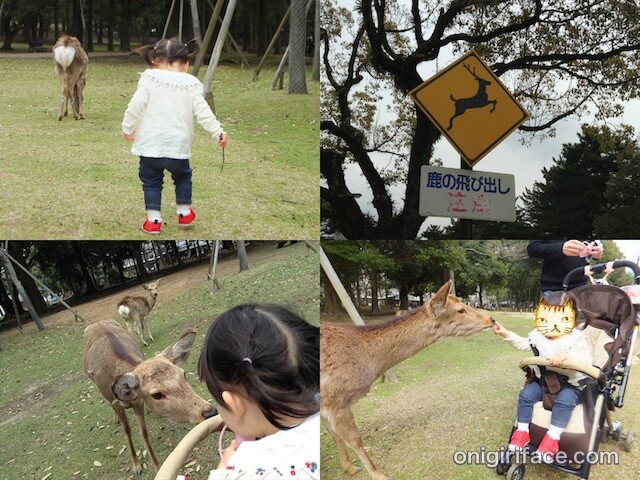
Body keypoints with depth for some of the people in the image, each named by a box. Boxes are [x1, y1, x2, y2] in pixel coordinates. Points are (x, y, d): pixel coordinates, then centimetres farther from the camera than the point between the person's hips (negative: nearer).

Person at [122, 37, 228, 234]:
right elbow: (203, 111, -4)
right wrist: (218, 132, 1)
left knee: (151, 181, 14)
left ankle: (153, 219, 10)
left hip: (150, 144, -1)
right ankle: (184, 213, 30)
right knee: (182, 176, 25)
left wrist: (128, 128, 3)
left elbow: (136, 105, -9)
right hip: (178, 144, 1)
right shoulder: (191, 83, 1)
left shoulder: (150, 77, -3)